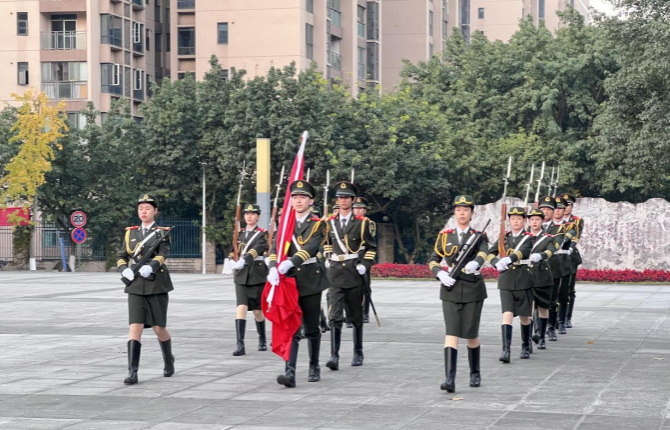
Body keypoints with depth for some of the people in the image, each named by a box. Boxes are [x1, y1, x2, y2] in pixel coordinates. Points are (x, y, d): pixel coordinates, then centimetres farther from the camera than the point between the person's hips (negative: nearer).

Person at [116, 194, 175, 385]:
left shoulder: (162, 233, 1)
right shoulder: (131, 233, 12)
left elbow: (162, 255, -14)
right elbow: (122, 257, 12)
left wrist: (150, 267, -34)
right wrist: (124, 270, -11)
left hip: (157, 285, -2)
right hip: (136, 286, 2)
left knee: (159, 328, 5)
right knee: (135, 327, -10)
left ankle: (169, 361, 32)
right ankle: (132, 372, -14)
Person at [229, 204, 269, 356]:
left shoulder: (263, 234, -3)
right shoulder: (240, 234, 13)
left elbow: (257, 249, -19)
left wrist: (244, 260, -36)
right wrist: (234, 261, -12)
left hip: (257, 276, -3)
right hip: (241, 277, 3)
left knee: (258, 311, 6)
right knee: (241, 308, -11)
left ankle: (262, 340, 29)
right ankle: (240, 345, -15)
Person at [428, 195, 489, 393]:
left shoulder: (479, 236, 1)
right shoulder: (444, 235, 7)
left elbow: (483, 252, -21)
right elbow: (433, 261, 10)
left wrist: (475, 263, -44)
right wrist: (440, 274, -11)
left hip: (473, 289, -1)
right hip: (450, 289, 1)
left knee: (471, 334, 8)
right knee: (451, 333, -10)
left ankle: (475, 374, 29)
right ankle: (449, 379, -17)